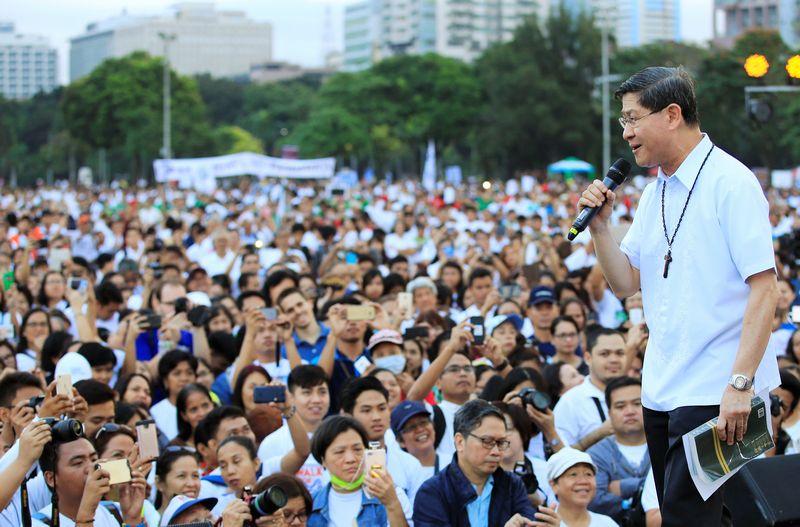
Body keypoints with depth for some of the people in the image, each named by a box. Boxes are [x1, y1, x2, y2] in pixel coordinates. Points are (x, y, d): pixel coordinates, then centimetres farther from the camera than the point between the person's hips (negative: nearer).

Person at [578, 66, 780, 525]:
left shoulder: (729, 183, -12)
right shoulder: (655, 193, 13)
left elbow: (764, 288, -17)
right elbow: (626, 282, 16)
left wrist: (740, 383, -23)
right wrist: (599, 225, 0)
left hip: (714, 395, -8)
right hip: (662, 392, 8)